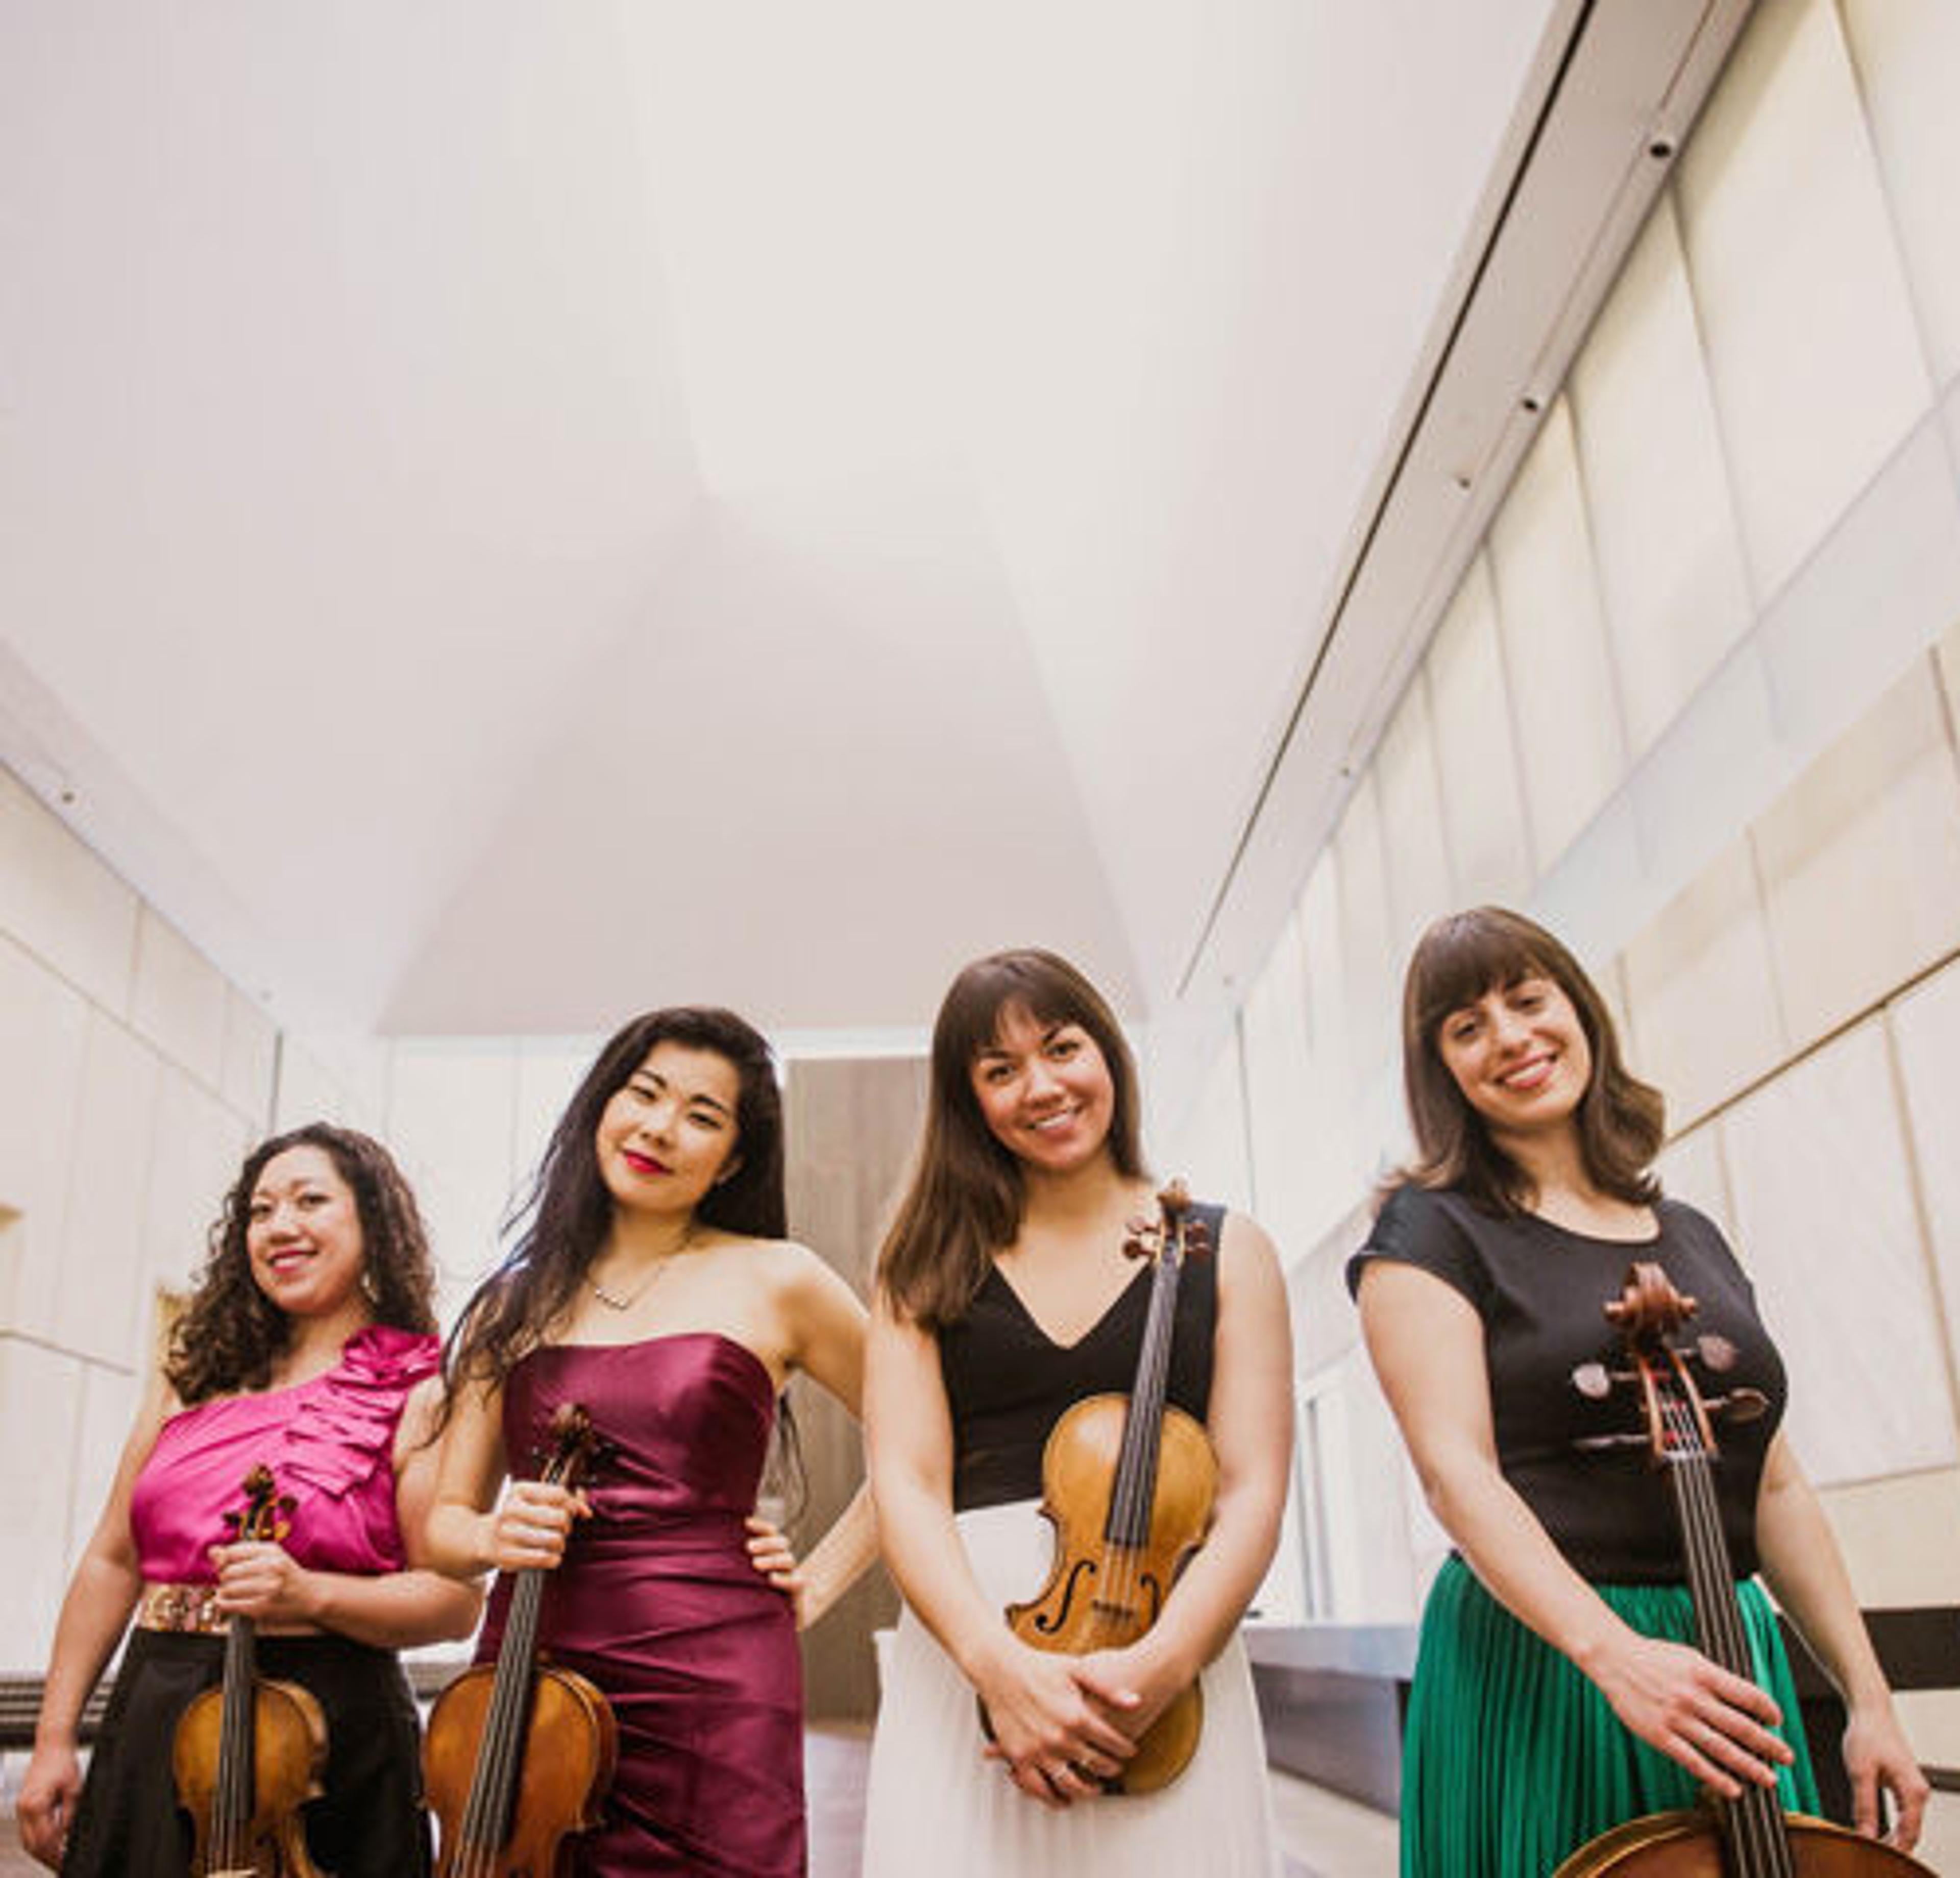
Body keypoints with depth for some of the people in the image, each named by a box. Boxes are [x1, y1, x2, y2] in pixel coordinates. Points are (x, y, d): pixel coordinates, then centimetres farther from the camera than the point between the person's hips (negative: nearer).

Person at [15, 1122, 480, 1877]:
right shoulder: (196, 1374, 9)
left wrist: (308, 1594, -23)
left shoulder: (419, 1394, -7)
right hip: (152, 1721, 5)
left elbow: (453, 1602, -11)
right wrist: (54, 1738, 7)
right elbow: (113, 1561, 11)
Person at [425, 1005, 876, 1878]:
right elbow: (444, 1517, 12)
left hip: (711, 1688, -2)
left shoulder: (775, 1281, 0)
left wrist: (817, 1582, 1)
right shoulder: (514, 1304, 9)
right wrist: (490, 1536, -9)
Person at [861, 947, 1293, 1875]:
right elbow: (907, 1483, -2)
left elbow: (1251, 1494, -1)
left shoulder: (1226, 1252, 6)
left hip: (1171, 1661, 0)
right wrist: (1000, 1661, -17)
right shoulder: (928, 1265, 8)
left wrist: (1160, 1662, -16)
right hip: (962, 1655, 1)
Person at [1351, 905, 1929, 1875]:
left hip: (1730, 1675, 5)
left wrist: (1869, 1699, 7)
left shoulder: (1693, 1237, 12)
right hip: (1536, 1665, -5)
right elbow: (1457, 1470, -17)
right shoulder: (1432, 1230, -5)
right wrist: (1611, 1650, -28)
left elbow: (1774, 1489, 13)